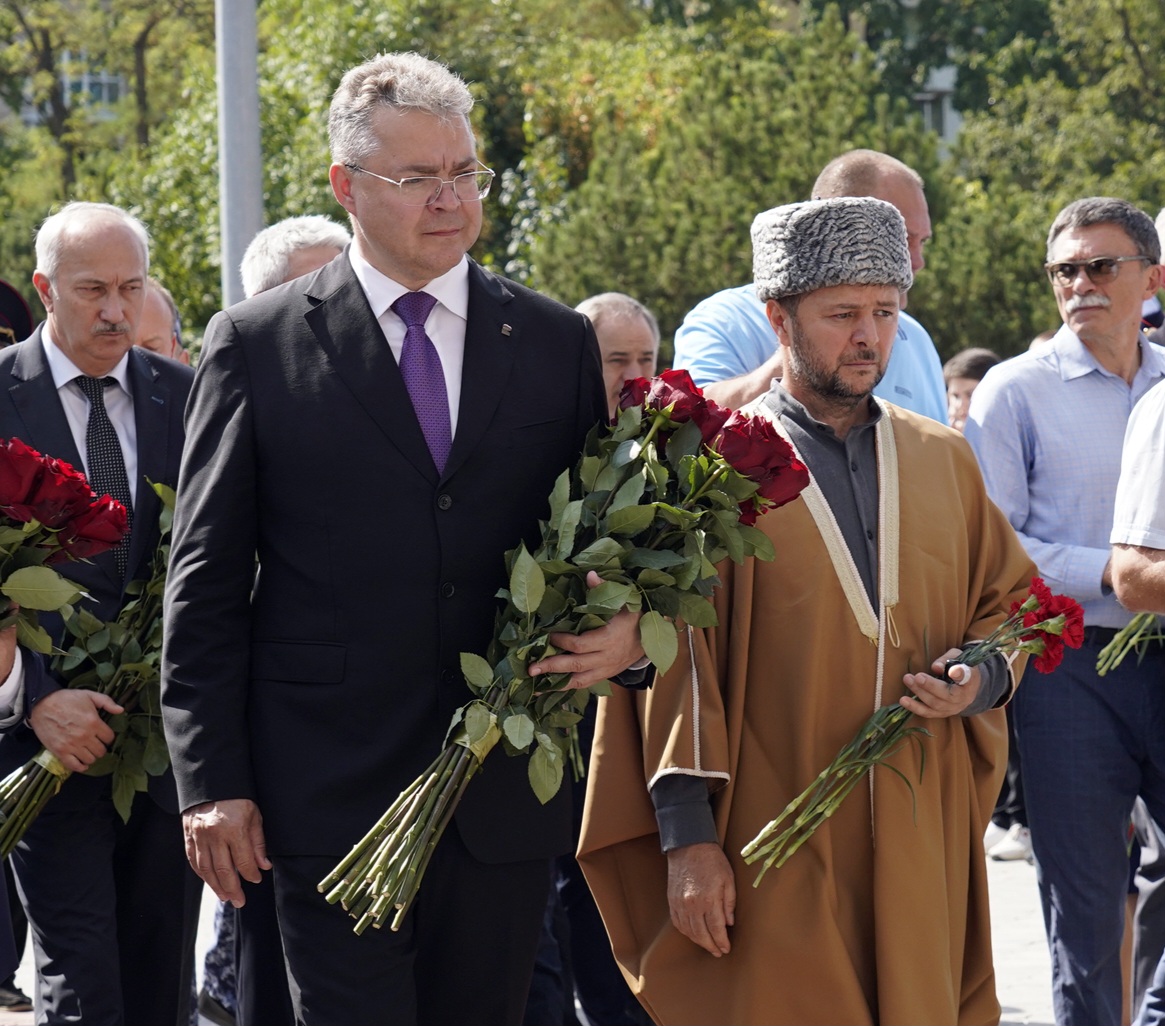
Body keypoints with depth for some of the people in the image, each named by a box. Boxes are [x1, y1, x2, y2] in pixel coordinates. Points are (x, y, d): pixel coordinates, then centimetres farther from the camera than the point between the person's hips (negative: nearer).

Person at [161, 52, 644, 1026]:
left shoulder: (558, 342, 9)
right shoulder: (255, 345, 1)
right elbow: (205, 583, 1)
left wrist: (628, 624, -8)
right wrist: (212, 782, -4)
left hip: (507, 798, 3)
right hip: (330, 797, -3)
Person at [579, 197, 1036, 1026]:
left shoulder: (944, 461, 12)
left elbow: (1013, 604, 19)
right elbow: (677, 656, -5)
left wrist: (982, 676, -4)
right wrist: (686, 832, -12)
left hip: (923, 856, 4)